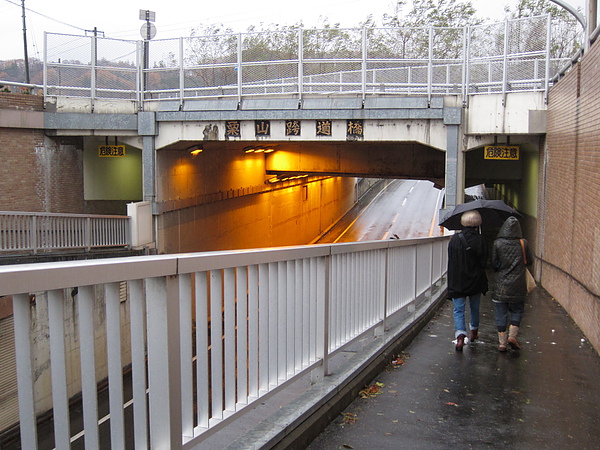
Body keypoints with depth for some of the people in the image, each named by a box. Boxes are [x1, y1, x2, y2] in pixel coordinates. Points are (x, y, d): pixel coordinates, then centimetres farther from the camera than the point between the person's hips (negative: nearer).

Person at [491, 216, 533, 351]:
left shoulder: (497, 243, -8)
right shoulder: (523, 243, -6)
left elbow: (494, 264, -6)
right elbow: (529, 261, 4)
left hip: (500, 285, 0)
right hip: (518, 286, 1)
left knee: (500, 313, 7)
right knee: (517, 311, 17)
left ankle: (502, 342, 9)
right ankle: (512, 335, 4)